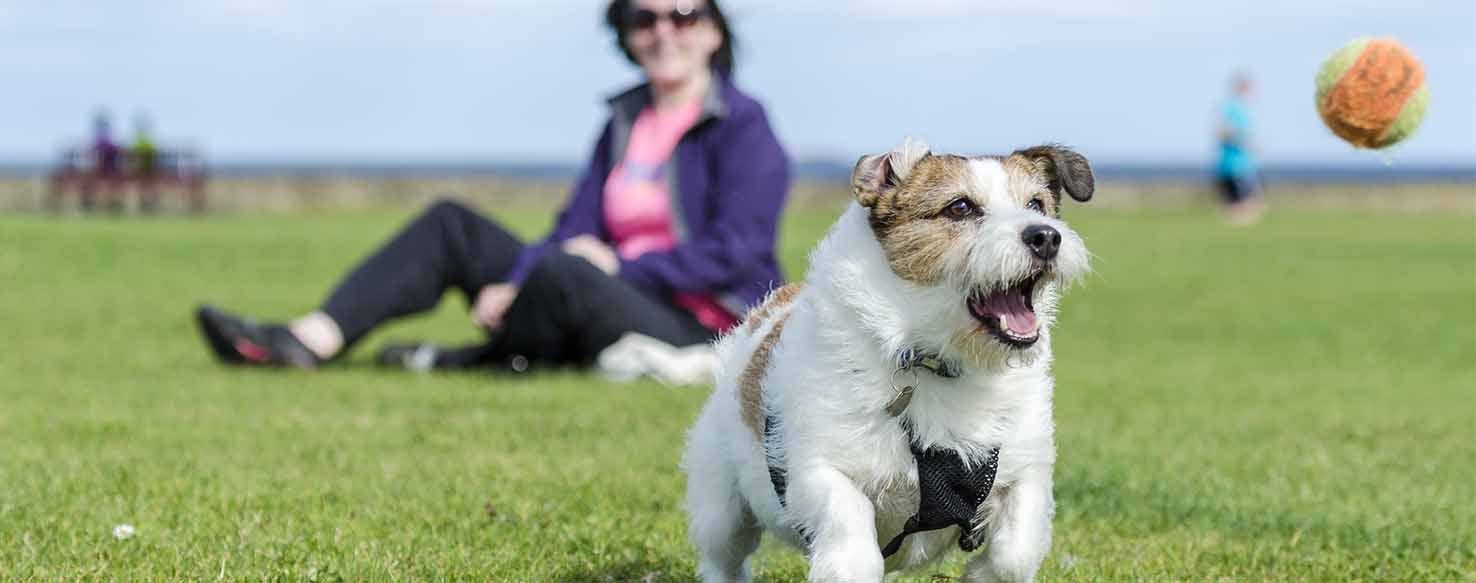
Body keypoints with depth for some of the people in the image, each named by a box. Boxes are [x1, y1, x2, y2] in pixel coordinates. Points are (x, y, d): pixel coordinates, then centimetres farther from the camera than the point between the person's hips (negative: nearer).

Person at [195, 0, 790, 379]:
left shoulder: (742, 127, -7)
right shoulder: (625, 121, 15)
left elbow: (734, 253, -15)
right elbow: (576, 231, 8)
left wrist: (621, 268, -17)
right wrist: (513, 286, -10)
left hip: (700, 331, -8)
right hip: (626, 304, 8)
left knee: (565, 276, -37)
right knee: (451, 226, 1)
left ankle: (460, 365, -9)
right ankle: (307, 340, -15)